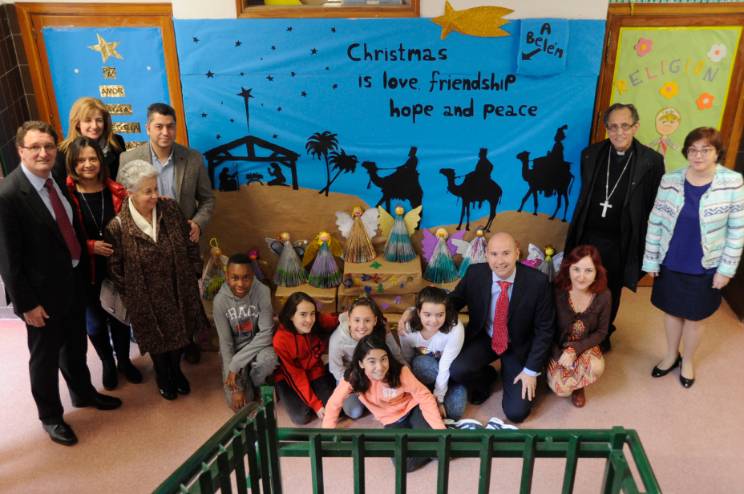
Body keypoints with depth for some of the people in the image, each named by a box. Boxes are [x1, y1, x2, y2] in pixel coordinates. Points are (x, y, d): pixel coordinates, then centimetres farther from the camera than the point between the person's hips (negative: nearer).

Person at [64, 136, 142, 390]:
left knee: (120, 317, 17)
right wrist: (90, 246, -21)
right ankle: (108, 364, 40)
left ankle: (124, 361, 41)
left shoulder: (116, 191, -6)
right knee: (95, 323, 15)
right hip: (86, 271, -1)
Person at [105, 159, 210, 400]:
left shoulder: (170, 208, -11)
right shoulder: (117, 226, -20)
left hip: (179, 290, 3)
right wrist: (129, 297, -4)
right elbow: (115, 268, -9)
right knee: (157, 337, 17)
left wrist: (195, 272, 2)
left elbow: (189, 243, 0)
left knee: (180, 332, 18)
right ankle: (163, 376, 45)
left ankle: (176, 371, 48)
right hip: (147, 298, -3)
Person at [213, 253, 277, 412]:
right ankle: (244, 385, 22)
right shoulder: (220, 300, -19)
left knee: (269, 359, -35)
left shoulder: (262, 292, -22)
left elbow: (266, 333, -22)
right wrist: (236, 388, -18)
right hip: (233, 350, 0)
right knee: (238, 403, -14)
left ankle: (255, 386, -1)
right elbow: (225, 342, -15)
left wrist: (236, 364, -26)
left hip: (257, 344, 0)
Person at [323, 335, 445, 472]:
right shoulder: (354, 378, -23)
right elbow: (334, 403, -9)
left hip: (412, 409, -2)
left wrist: (440, 430, -25)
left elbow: (425, 397, -19)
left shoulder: (400, 372, -25)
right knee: (405, 464, -21)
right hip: (392, 420, 2)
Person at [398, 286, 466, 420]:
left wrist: (438, 398, -23)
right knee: (421, 363, -35)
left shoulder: (455, 329, -32)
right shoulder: (408, 328, -25)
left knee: (454, 411, -22)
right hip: (422, 368, 1)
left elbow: (445, 367, -28)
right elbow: (406, 361, -12)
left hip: (450, 372, -1)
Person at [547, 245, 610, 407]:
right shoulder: (556, 292, -24)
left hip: (585, 346, 2)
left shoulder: (603, 296, -18)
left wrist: (575, 349, -21)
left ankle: (578, 386, 6)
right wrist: (559, 355, -18)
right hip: (558, 347, -1)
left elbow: (601, 332, -7)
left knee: (596, 368, -31)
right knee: (561, 390, -21)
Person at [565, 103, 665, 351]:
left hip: (620, 242, -2)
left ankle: (602, 336, 38)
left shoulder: (651, 161, -10)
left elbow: (654, 206, -6)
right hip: (588, 236, 2)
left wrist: (645, 244, -5)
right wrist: (577, 229, 9)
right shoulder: (590, 154, -2)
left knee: (610, 293, 16)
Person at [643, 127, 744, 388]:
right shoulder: (670, 180, -8)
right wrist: (651, 260, 0)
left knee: (694, 317, 15)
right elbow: (655, 222, -2)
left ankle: (687, 361, 39)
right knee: (672, 311, 18)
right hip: (671, 264, 2)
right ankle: (671, 355, 41)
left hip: (705, 269, -1)